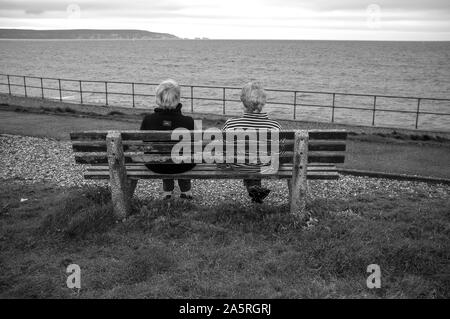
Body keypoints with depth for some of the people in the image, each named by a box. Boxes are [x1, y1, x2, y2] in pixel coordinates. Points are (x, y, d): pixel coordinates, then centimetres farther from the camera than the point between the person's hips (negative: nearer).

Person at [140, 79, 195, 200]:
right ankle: (186, 192, 50)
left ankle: (167, 191, 49)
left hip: (155, 166, 1)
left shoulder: (148, 120, -20)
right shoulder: (188, 121, -24)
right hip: (183, 167, -1)